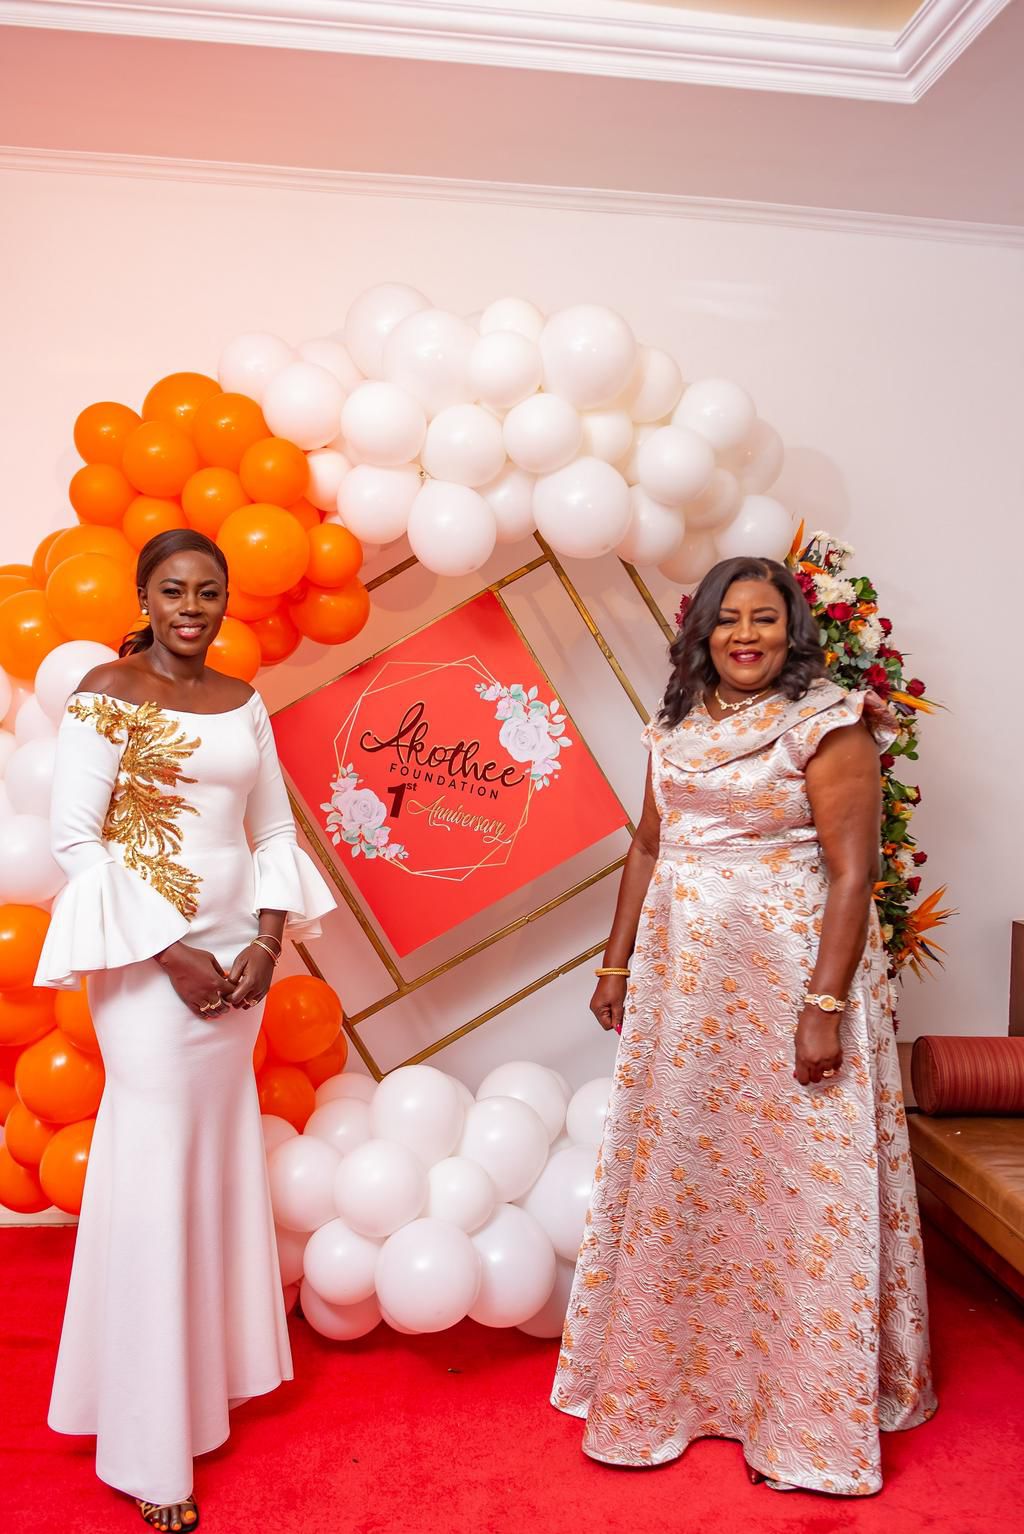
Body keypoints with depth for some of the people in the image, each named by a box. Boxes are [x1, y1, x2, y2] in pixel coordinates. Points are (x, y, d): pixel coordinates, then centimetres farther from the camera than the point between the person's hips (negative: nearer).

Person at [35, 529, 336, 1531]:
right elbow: (75, 838, -11)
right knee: (156, 1175, 1)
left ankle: (215, 1365, 36)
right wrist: (171, 952, -14)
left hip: (238, 955, 5)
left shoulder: (243, 702, 9)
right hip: (149, 960, -5)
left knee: (225, 1162, 15)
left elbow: (275, 830, 11)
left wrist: (267, 942, -3)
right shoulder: (107, 695, -7)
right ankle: (147, 1447, 17)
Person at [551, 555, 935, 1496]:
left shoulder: (827, 726, -8)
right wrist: (617, 964, 12)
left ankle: (807, 1415, 25)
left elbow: (852, 873, -13)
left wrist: (826, 1006, -19)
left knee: (790, 1187, 5)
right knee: (674, 1178, 14)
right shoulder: (678, 727, 9)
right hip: (679, 981, 6)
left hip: (784, 977, -5)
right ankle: (673, 1377, 35)